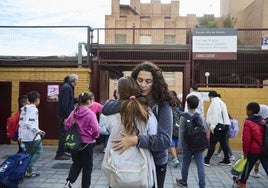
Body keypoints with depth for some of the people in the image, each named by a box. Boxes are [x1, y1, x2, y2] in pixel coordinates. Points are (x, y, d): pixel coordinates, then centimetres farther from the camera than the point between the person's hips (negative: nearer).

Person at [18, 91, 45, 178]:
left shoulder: (24, 109, 14)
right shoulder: (33, 109, -11)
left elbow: (20, 123, 15)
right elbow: (28, 123, -22)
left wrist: (20, 135, 19)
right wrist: (38, 130, -23)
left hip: (24, 137, 8)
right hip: (32, 136, -8)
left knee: (28, 153, 15)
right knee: (38, 151, 3)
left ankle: (29, 170, 14)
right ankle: (28, 169, -6)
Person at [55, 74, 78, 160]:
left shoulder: (67, 87, 14)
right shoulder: (67, 88, -17)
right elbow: (65, 104, -23)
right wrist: (66, 117, -23)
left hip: (64, 115, 10)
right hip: (64, 115, -10)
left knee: (63, 134, 16)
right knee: (63, 134, -4)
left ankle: (61, 152, 25)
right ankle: (59, 154, 3)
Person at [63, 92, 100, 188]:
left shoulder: (73, 113, -1)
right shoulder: (90, 114, -16)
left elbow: (67, 125, 3)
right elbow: (96, 129, -21)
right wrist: (95, 136, -1)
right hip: (87, 143, -4)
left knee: (76, 163, 21)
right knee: (87, 166, 12)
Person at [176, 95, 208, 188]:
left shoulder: (184, 116, -10)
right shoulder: (200, 116, -1)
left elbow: (181, 132, -11)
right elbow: (206, 130, -2)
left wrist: (182, 145, -4)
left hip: (188, 145, -2)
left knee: (185, 164, 14)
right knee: (200, 165, 4)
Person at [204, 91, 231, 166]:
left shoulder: (215, 102, -7)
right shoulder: (221, 102, 21)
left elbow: (215, 115, -16)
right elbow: (223, 115, 19)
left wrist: (212, 126, -17)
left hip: (218, 126, -9)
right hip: (224, 125, 9)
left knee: (212, 143, -7)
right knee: (223, 143, 14)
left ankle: (206, 161, -5)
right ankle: (226, 160, 18)